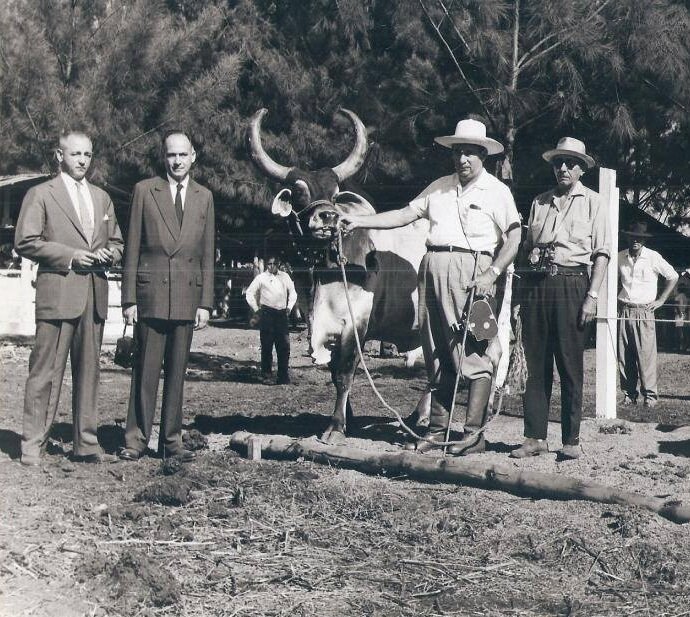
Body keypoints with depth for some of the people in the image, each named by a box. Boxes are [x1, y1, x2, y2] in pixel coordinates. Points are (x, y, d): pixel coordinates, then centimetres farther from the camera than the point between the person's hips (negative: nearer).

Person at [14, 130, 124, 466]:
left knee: (89, 371, 8)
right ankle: (32, 445, 1)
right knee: (46, 371, -5)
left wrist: (107, 254, 0)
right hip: (57, 295, -5)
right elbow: (25, 242, -6)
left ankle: (86, 443, 14)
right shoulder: (40, 195, 2)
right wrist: (70, 255, -13)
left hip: (95, 296, 5)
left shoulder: (102, 198, 19)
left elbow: (116, 242, 24)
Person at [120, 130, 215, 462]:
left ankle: (171, 440, 13)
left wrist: (205, 302, 3)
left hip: (187, 296, 2)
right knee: (146, 369, -1)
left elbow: (207, 255, 11)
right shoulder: (144, 191, 4)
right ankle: (136, 439, 6)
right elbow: (132, 249, 2)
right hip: (151, 293, -2)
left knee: (177, 371, 6)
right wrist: (129, 298, -3)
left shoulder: (204, 197, 12)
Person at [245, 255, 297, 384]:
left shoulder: (285, 276, 10)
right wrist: (256, 309, 2)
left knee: (284, 345, 0)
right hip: (267, 314, -3)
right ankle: (266, 375, 5)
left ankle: (283, 376, 7)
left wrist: (289, 307, 11)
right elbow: (249, 293, 6)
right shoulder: (261, 278, 2)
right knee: (267, 345, -1)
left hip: (282, 314, 3)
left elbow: (292, 292, 21)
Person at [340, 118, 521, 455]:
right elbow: (405, 214, 20)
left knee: (474, 354, -9)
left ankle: (474, 433, -6)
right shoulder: (440, 187, 19)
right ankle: (438, 429, 16)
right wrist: (360, 221, 13)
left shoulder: (496, 191, 4)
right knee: (437, 356, 9)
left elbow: (514, 238, -2)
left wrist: (492, 273, -14)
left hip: (471, 271, -6)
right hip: (432, 269, 6)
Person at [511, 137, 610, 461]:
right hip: (536, 283, 4)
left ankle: (571, 441, 3)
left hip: (572, 283, -4)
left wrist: (592, 296, -9)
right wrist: (532, 254, 1)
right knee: (536, 363, 3)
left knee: (570, 364, -2)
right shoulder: (540, 202, 17)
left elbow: (601, 253, 0)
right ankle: (535, 437, 6)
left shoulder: (592, 202, 5)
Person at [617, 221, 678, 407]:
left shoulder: (653, 257, -2)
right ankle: (629, 395, 10)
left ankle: (650, 395, -3)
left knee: (646, 354, -9)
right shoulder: (620, 257, 7)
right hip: (623, 311, 3)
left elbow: (673, 276, 7)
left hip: (644, 311, -3)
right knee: (624, 356, 3)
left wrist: (661, 300, 3)